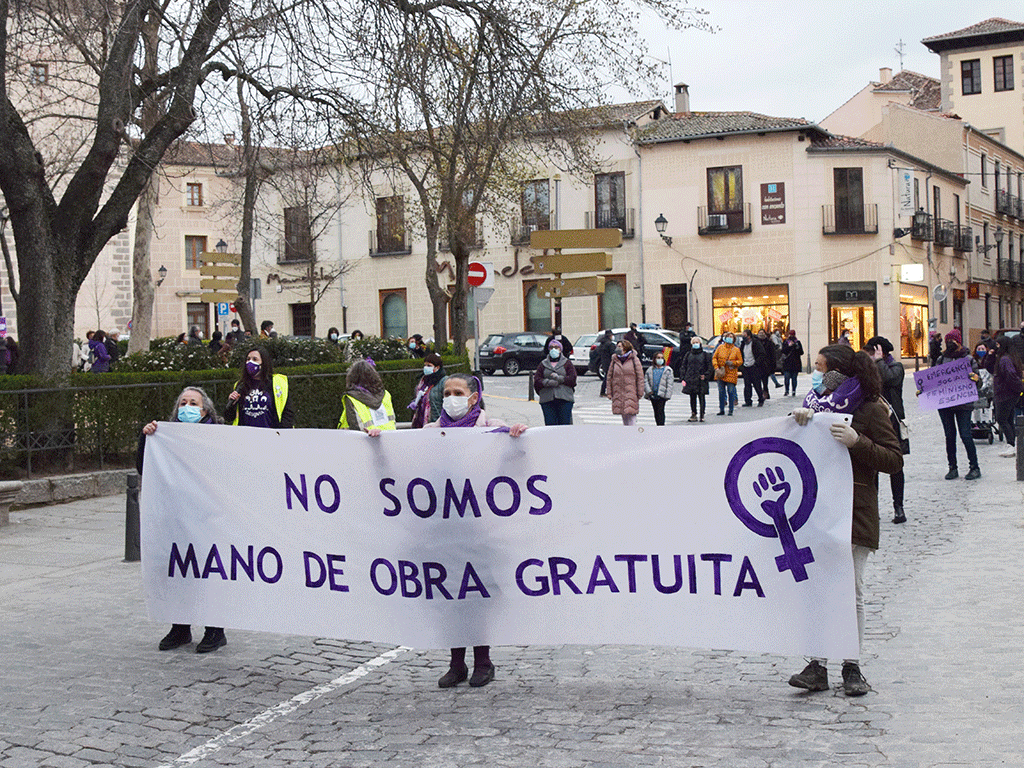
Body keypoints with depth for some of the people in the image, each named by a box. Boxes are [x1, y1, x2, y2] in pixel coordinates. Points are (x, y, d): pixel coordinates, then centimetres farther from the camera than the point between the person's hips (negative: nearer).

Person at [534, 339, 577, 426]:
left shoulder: (567, 363, 13)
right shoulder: (543, 364, 17)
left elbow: (572, 379, 1)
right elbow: (536, 381, 5)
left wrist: (559, 379, -12)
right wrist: (549, 382, -12)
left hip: (564, 398, -1)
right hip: (547, 399, 2)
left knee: (565, 424, -4)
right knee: (550, 424, -3)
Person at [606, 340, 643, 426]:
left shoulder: (634, 360, 0)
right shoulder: (615, 361, 10)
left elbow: (640, 377, 0)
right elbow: (609, 377, 13)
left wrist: (640, 392, -3)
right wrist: (609, 392, 7)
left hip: (631, 392, -4)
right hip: (618, 392, 4)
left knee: (631, 413, -11)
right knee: (623, 415, 7)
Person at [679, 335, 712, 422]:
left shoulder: (705, 355, 5)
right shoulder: (688, 355, 11)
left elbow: (710, 367, 5)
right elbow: (683, 367, 11)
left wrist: (706, 375, -8)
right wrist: (683, 378, 2)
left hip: (701, 380, -2)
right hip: (690, 380, 2)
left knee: (702, 397, -3)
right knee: (692, 398, 7)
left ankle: (702, 415, 1)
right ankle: (693, 414, 15)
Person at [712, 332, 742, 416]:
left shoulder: (736, 349, 3)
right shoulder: (720, 347, 6)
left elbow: (740, 361, 5)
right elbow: (714, 358, 7)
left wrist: (732, 363, -13)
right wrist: (716, 367, -7)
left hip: (731, 374, -2)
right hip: (721, 373, 2)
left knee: (731, 392, -3)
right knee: (721, 392, 5)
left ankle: (731, 410, 5)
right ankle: (721, 410, 14)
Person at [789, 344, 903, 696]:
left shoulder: (871, 409, -4)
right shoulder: (818, 403, 13)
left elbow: (894, 461, -8)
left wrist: (857, 442, -22)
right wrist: (800, 418, -8)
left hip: (854, 512, -5)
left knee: (851, 591, 2)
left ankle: (851, 667, 12)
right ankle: (817, 666, 5)